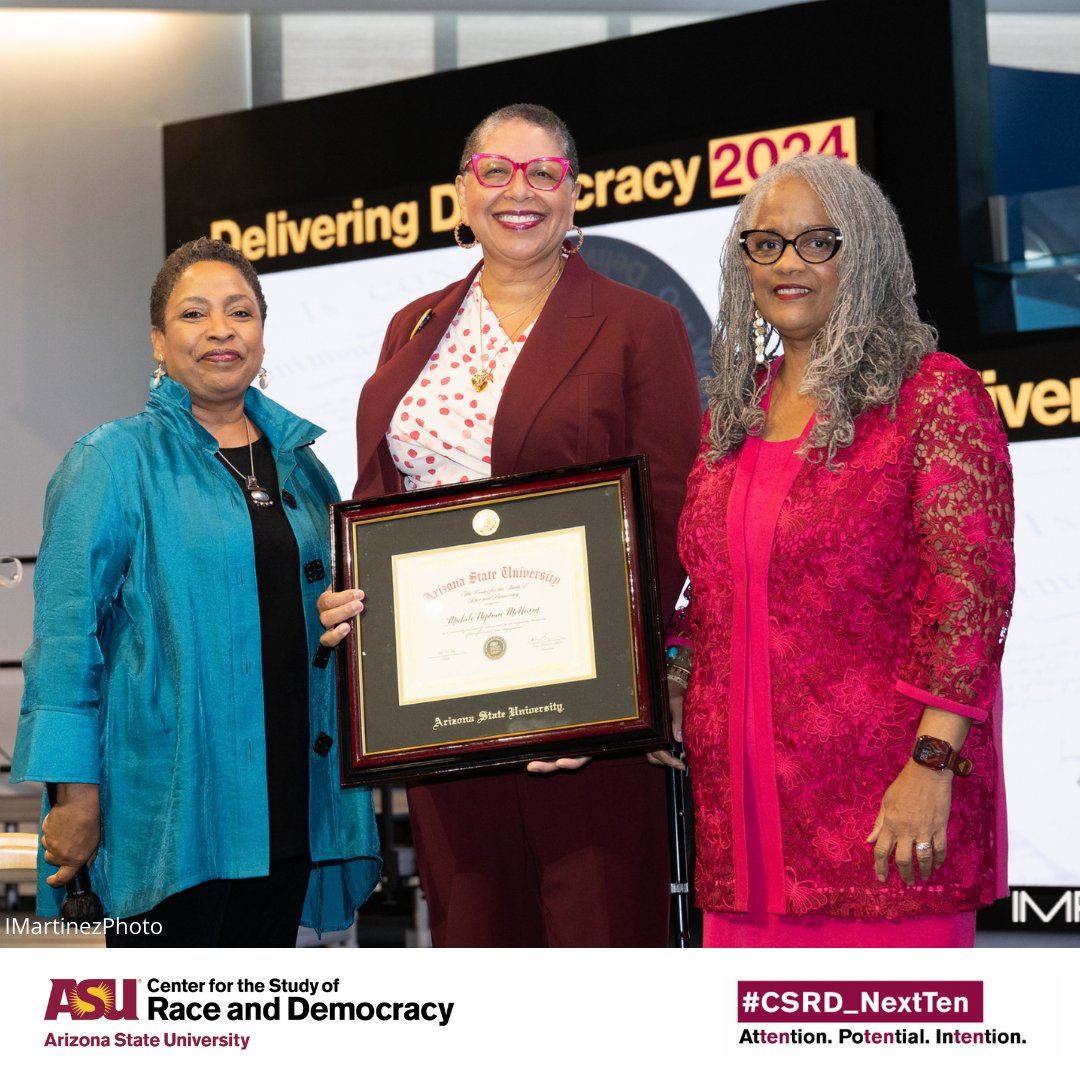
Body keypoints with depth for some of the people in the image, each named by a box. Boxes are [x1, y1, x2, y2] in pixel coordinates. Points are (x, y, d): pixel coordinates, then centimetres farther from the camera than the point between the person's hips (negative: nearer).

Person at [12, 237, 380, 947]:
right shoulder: (114, 461, -4)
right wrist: (76, 794, -13)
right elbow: (67, 630, -8)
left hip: (286, 799, 6)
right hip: (170, 799, -5)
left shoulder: (299, 463, 13)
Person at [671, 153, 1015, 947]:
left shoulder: (934, 395, -3)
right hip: (746, 805, 6)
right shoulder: (734, 414, 16)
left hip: (885, 802, -6)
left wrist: (932, 762, -19)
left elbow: (968, 587, -11)